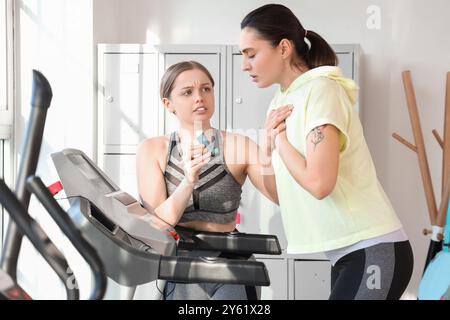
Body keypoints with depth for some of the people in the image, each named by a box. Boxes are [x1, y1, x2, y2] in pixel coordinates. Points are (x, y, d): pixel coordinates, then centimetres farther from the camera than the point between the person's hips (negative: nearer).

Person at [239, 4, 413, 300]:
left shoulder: (320, 89, -14)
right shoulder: (283, 101, 11)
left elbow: (319, 183, -25)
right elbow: (278, 191, 13)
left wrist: (279, 136, -10)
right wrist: (270, 138, -3)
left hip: (373, 251, -8)